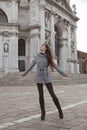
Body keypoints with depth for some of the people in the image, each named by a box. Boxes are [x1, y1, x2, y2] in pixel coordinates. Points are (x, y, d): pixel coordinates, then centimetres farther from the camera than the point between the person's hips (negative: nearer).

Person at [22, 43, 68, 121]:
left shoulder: (48, 57, 2)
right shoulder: (37, 56, 6)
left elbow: (55, 66, -2)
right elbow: (31, 65, 16)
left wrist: (63, 73, -11)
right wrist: (25, 73, 24)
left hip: (47, 78, -1)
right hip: (39, 78, 1)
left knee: (53, 94, -5)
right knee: (41, 95, 2)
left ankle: (60, 110, 11)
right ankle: (43, 112, 16)